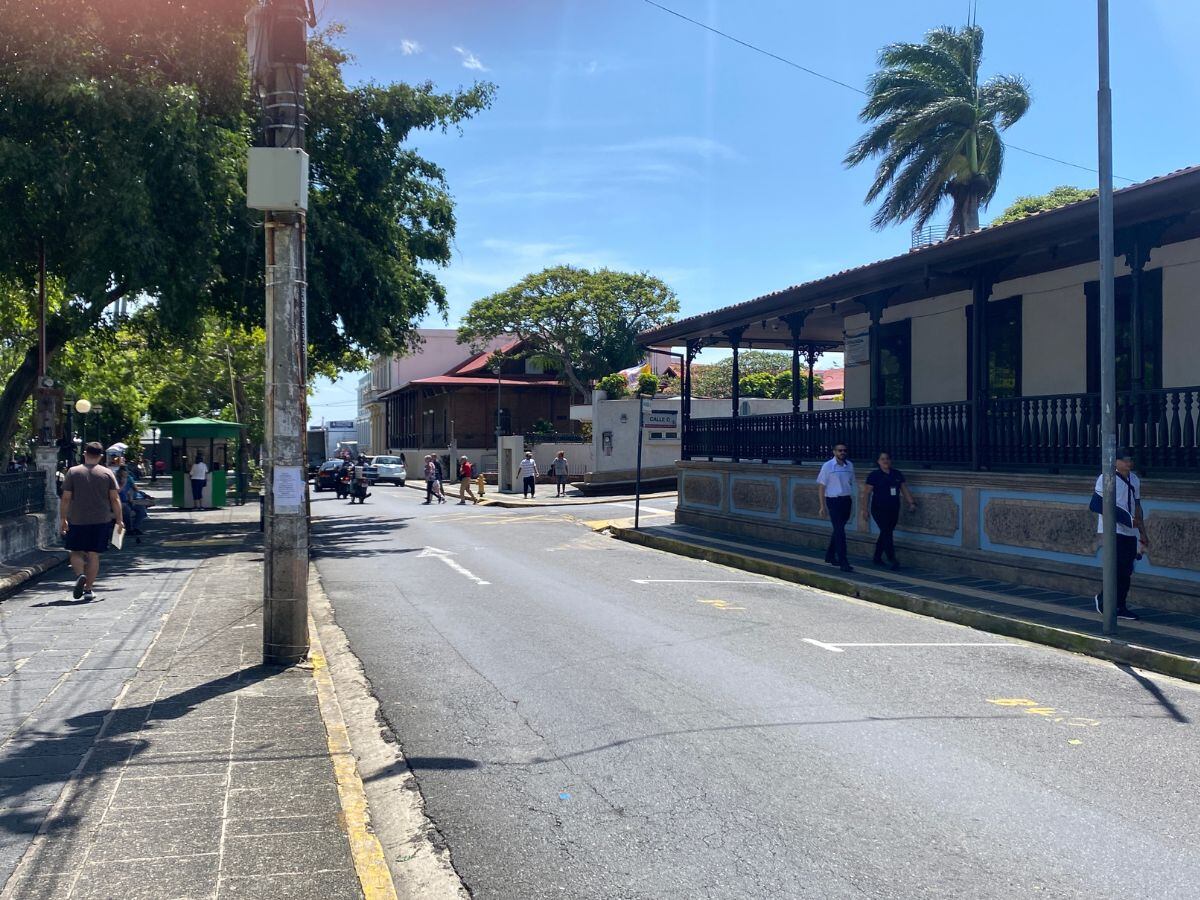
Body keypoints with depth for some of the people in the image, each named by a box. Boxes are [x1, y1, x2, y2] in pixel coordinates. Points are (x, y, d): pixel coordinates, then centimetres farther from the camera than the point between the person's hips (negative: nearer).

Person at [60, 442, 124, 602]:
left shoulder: (73, 472, -1)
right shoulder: (107, 473, 1)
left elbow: (66, 498, -2)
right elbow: (115, 499, 0)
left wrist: (63, 519, 7)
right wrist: (119, 521, 6)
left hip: (77, 521, 0)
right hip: (101, 521, 1)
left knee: (76, 552, 11)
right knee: (94, 555, 6)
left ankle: (80, 576, -16)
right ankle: (88, 590, 5)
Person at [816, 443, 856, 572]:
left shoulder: (850, 465, 8)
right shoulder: (828, 466, -7)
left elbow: (851, 484, 17)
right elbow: (821, 486, -5)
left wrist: (852, 503, 16)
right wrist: (823, 506, -8)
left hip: (847, 500, 6)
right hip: (834, 501, -5)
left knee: (839, 529, 15)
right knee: (840, 531, -10)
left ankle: (830, 556, 31)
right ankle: (843, 563, -12)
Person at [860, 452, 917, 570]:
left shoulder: (897, 474, 8)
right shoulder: (874, 475, -6)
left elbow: (904, 490, 11)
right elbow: (867, 493, -6)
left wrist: (911, 503, 1)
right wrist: (864, 509, -11)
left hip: (893, 510, 5)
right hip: (879, 510, -5)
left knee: (885, 534, 11)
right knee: (887, 534, -10)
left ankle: (877, 558, 23)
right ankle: (893, 561, -11)